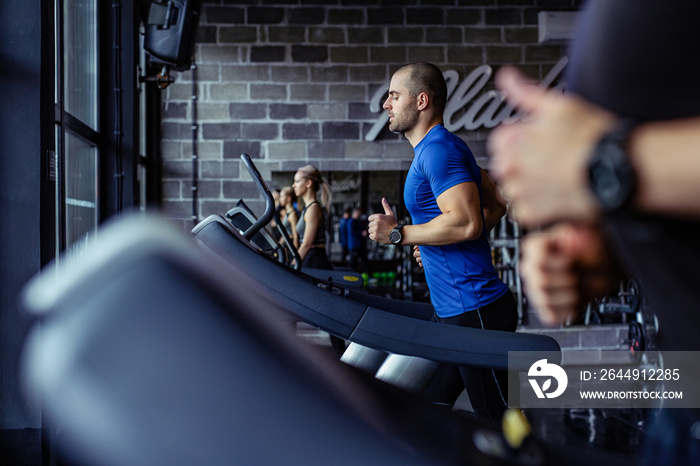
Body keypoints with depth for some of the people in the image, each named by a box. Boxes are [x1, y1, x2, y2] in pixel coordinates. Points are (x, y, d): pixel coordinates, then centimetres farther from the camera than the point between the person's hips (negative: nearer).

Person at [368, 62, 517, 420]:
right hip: (454, 309, 11)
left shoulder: (438, 150, -15)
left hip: (475, 311, -11)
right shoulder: (436, 149, 17)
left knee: (499, 420, 0)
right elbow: (496, 205, 23)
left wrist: (398, 234, -19)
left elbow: (467, 222, -27)